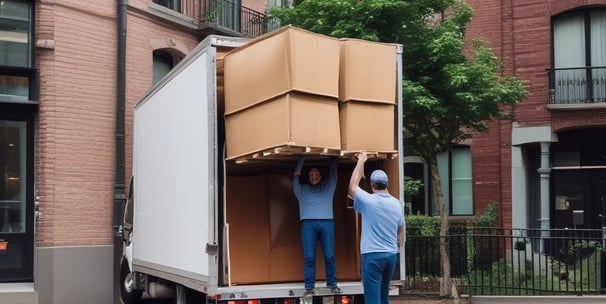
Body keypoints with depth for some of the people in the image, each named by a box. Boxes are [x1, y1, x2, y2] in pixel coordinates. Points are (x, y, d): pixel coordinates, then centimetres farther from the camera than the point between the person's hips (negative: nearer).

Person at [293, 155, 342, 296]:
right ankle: (309, 287, -6)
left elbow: (333, 173, 22)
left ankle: (332, 284, 5)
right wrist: (302, 158, 16)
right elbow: (296, 176, 16)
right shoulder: (302, 190, 21)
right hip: (308, 224, -1)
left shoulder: (328, 187, 23)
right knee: (309, 257, -7)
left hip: (327, 223, 1)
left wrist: (334, 158, 19)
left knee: (329, 256, -4)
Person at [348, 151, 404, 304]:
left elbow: (352, 187, 6)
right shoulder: (396, 203, 6)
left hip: (372, 255, -6)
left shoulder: (369, 201, -11)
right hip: (391, 254, 6)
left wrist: (361, 162, 14)